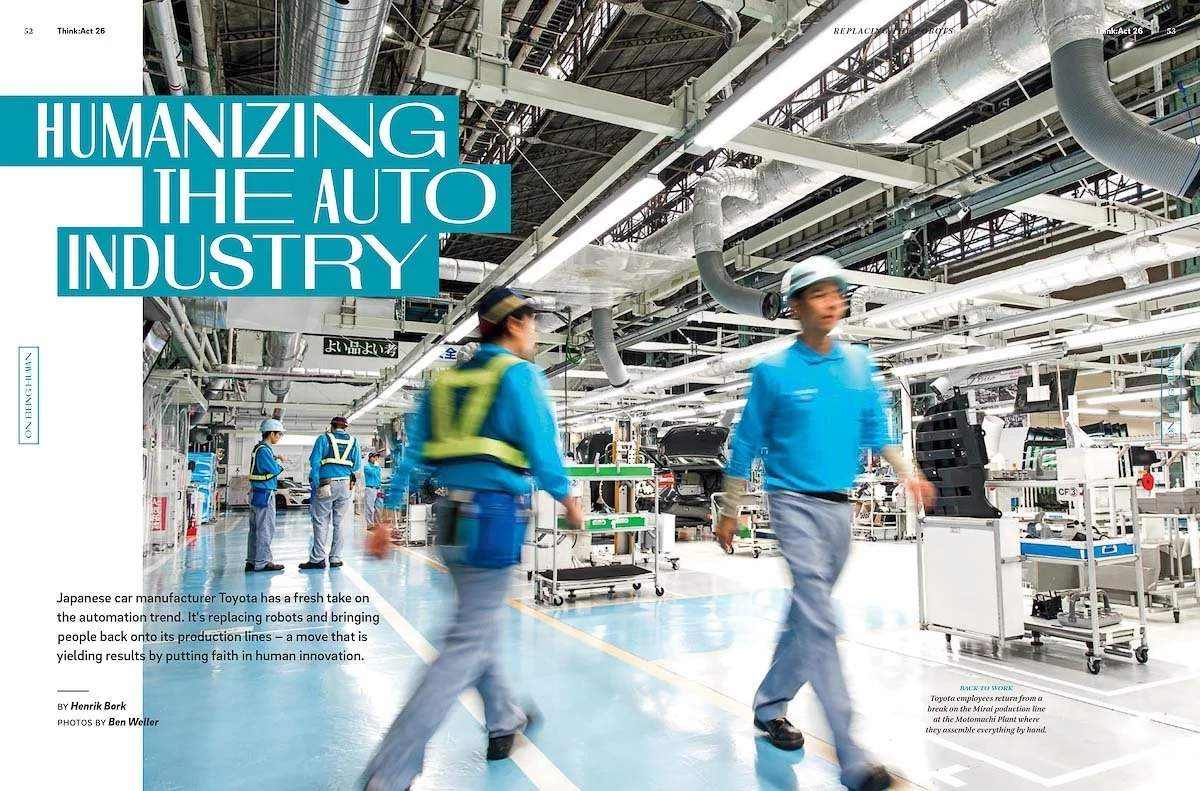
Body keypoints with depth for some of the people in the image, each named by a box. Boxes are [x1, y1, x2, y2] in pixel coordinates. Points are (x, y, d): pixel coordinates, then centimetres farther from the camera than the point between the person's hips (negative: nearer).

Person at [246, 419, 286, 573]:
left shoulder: (260, 448, 16)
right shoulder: (263, 449, -15)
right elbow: (274, 469, -20)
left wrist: (274, 458, 6)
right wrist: (279, 463, 0)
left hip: (257, 492, 11)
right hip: (264, 493, -11)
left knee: (255, 528, 13)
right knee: (265, 528, -7)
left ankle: (252, 561, 19)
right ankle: (263, 562, -4)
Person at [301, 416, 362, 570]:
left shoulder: (324, 438, 2)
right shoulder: (353, 441, 9)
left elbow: (314, 461, -4)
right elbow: (357, 466, 9)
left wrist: (316, 482, 5)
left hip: (326, 485, -3)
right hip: (345, 485, 3)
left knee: (321, 522, 2)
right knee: (338, 523, 9)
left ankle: (318, 558, -1)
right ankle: (335, 559, 10)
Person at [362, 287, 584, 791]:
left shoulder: (447, 378, 12)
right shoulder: (519, 374, -6)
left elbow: (413, 452, 10)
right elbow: (542, 449, -10)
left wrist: (387, 514, 11)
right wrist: (569, 502, 5)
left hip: (452, 515, 8)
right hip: (496, 514, -7)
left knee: (482, 624, 23)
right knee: (467, 644, -2)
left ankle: (503, 722, 40)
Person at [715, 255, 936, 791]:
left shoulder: (859, 362, 6)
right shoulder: (773, 371, -7)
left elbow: (876, 428, 9)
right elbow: (746, 446, -1)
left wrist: (907, 473, -10)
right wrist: (729, 512, 3)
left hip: (840, 506, 5)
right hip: (795, 503, -5)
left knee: (806, 615, 14)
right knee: (820, 623, -11)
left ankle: (769, 706, 33)